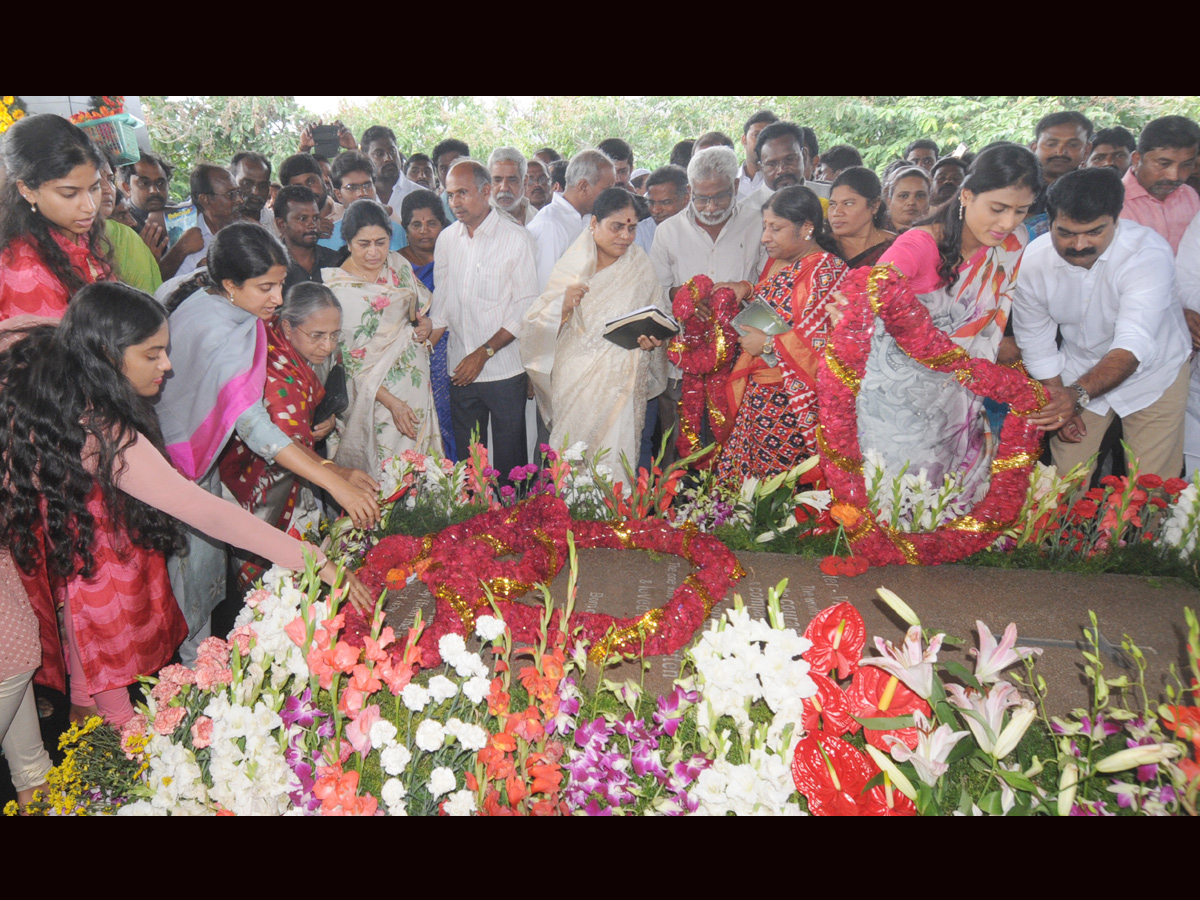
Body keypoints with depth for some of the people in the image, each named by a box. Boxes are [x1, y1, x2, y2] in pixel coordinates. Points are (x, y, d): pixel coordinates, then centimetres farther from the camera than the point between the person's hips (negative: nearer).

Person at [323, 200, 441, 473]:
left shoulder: (398, 264, 4)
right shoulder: (336, 287, -13)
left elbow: (420, 309, 20)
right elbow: (348, 360, -14)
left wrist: (426, 325, -5)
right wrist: (391, 402, -21)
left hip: (414, 382, 5)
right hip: (373, 395, -5)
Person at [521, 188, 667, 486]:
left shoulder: (641, 267, 6)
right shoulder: (571, 264, 5)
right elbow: (537, 324, 1)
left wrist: (653, 339, -10)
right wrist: (563, 306, -18)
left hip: (620, 385, 0)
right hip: (573, 385, 1)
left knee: (613, 467, -3)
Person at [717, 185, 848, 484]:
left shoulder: (826, 270, -12)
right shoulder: (775, 263, 15)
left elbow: (821, 339, -21)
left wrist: (767, 344, -13)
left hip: (795, 400, -8)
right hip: (759, 394, 8)